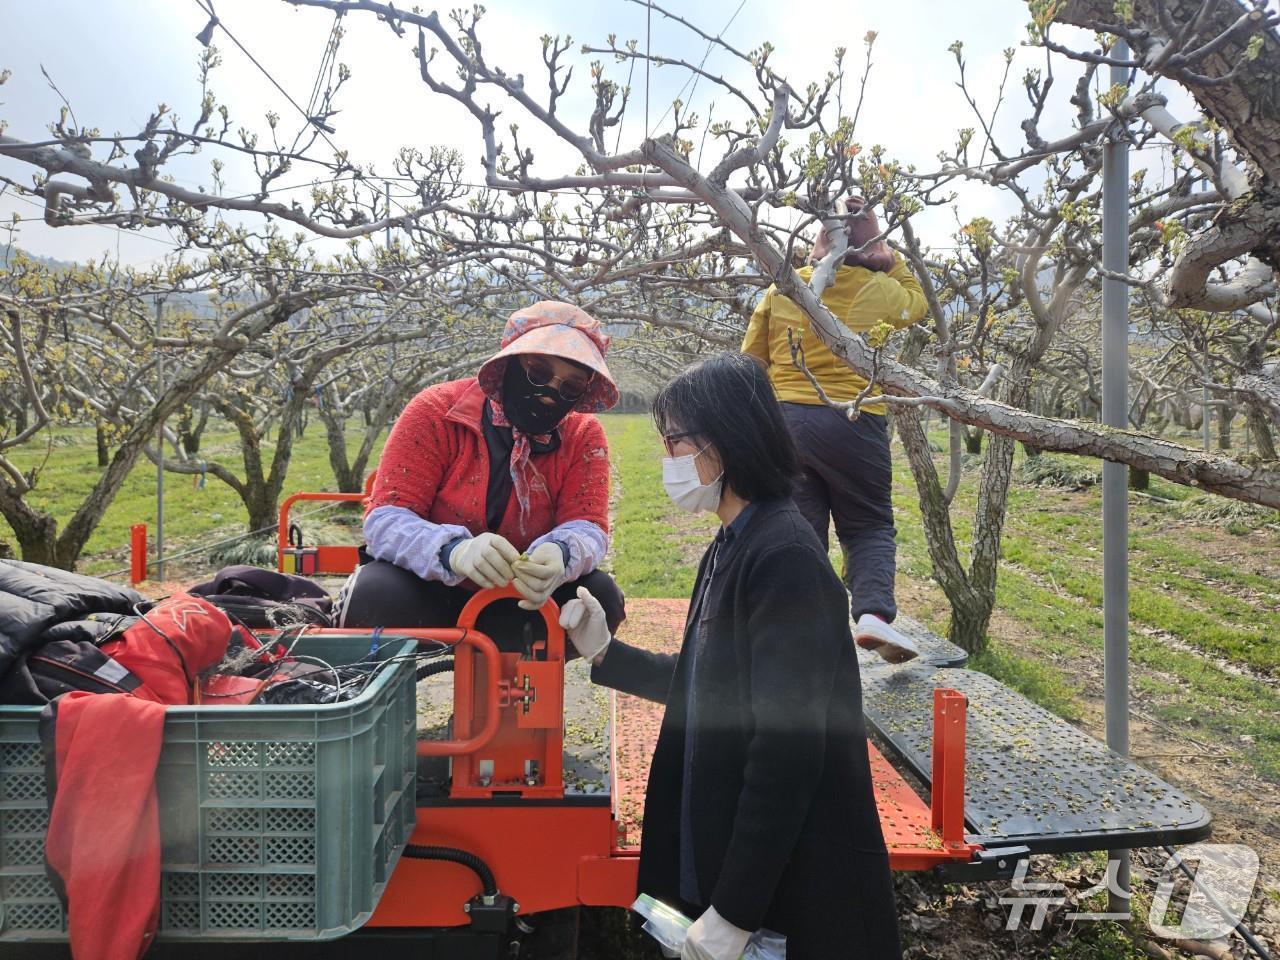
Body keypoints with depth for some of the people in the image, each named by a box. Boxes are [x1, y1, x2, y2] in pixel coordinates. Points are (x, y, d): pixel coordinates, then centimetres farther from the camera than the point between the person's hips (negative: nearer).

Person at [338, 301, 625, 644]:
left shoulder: (583, 436, -8)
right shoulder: (437, 411, -15)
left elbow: (587, 528, -15)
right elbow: (386, 518, -21)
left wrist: (560, 556, -43)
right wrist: (453, 551, -44)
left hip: (517, 602, 2)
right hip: (427, 588, -2)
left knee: (601, 595, -23)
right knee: (377, 594, -33)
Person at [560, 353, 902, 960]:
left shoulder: (783, 557, -23)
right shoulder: (731, 546, 5)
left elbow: (787, 749, -25)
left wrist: (733, 911, -21)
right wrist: (606, 654, 7)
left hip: (789, 881, -8)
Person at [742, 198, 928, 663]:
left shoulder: (781, 289, 6)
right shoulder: (877, 289, 0)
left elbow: (751, 360, 10)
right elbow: (917, 303, 23)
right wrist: (894, 261, 24)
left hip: (784, 418, 3)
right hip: (850, 421, -2)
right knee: (869, 525, 10)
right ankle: (874, 612, -9)